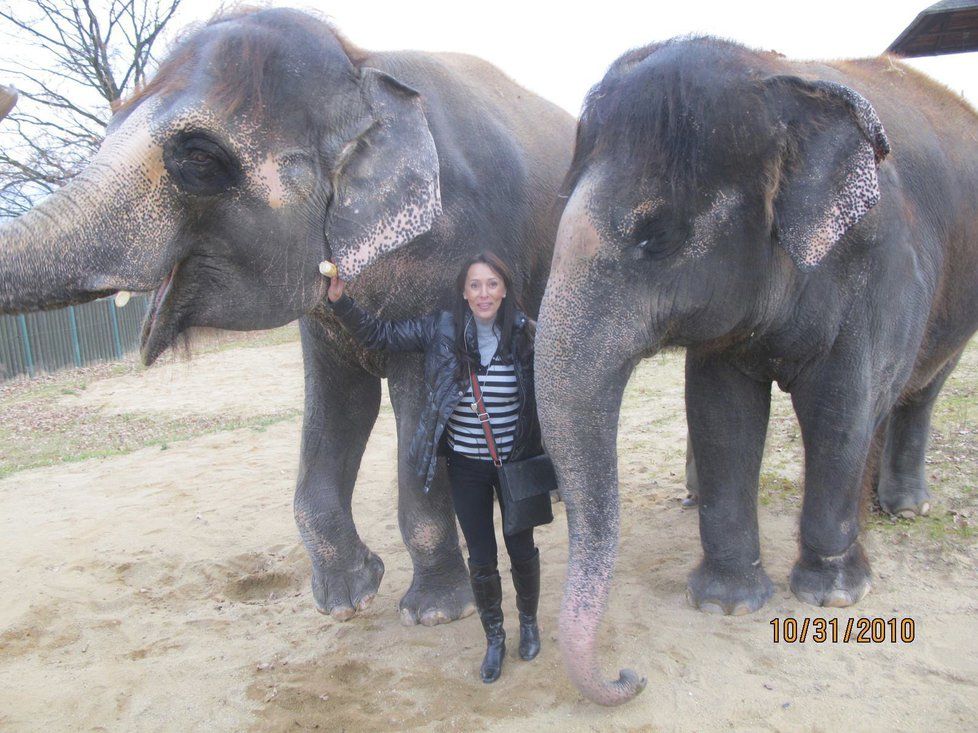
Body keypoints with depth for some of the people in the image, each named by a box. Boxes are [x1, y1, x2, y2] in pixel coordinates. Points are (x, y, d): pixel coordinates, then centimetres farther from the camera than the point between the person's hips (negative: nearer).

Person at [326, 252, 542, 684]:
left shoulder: (525, 334, -9)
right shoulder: (439, 330, -7)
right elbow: (378, 335, -2)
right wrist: (339, 301, -14)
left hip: (516, 463, 0)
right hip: (466, 466, 1)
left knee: (521, 550, 13)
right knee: (481, 558, 9)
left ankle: (528, 622, 42)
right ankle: (494, 638, 33)